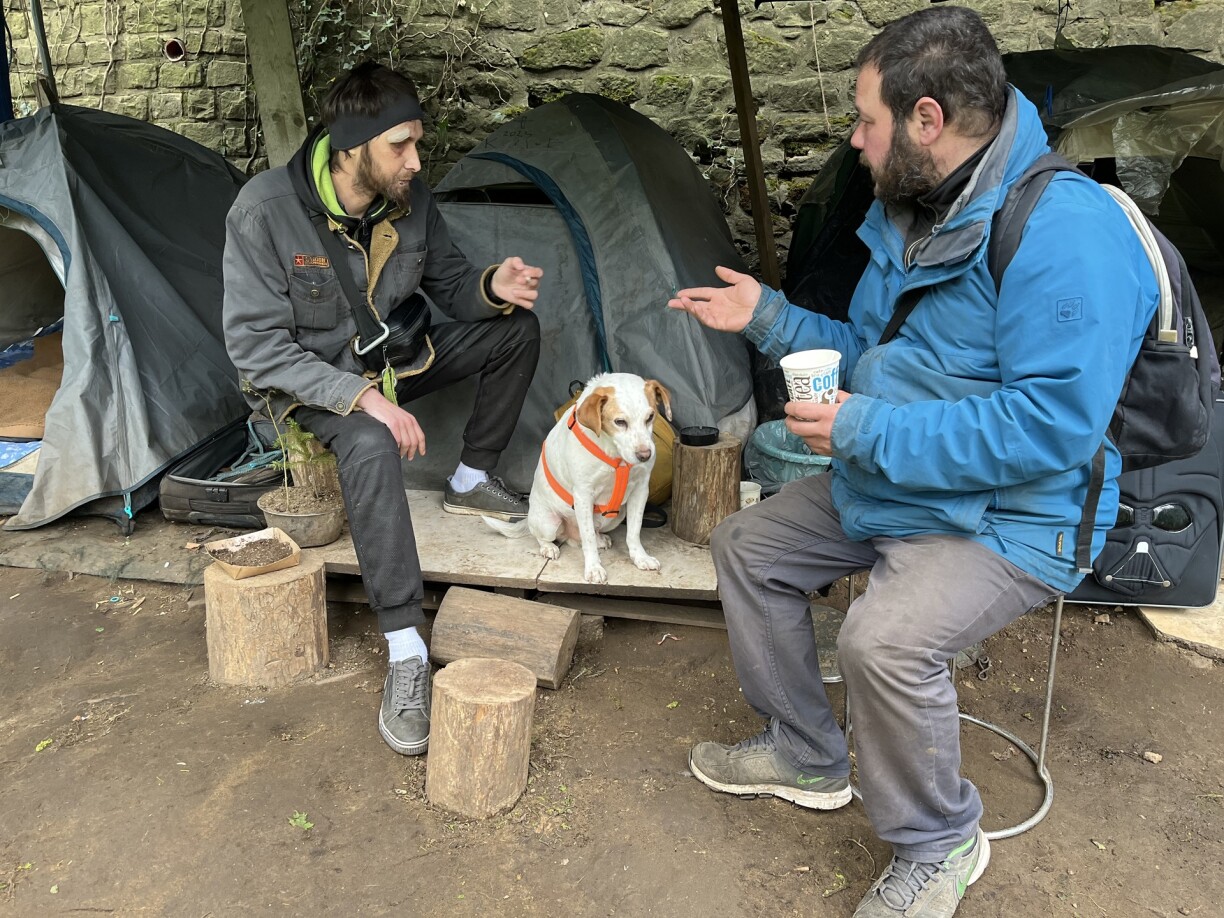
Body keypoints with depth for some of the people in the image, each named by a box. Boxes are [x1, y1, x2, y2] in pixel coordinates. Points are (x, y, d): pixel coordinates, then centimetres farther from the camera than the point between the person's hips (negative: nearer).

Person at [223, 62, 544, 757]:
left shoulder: (410, 198, -12)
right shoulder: (265, 211, -27)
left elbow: (450, 283, 2)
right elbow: (257, 348, -26)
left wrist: (494, 286, -23)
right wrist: (362, 396, -35)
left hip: (397, 355, 6)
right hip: (314, 379, -6)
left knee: (517, 329, -7)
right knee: (371, 445, -39)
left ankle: (472, 481, 8)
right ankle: (406, 654, -33)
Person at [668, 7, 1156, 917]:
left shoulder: (1067, 232, -25)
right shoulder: (908, 212, 5)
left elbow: (1051, 426, -31)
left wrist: (868, 432, -28)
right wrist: (769, 316, 6)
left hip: (1010, 516, -9)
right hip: (887, 485, 10)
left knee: (885, 638, -32)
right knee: (747, 544, 10)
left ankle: (940, 844, 0)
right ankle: (806, 757, 24)